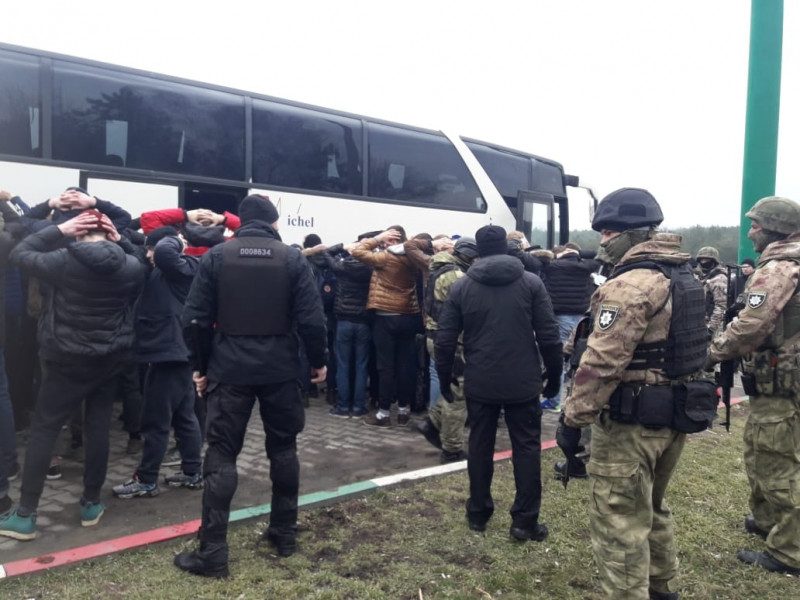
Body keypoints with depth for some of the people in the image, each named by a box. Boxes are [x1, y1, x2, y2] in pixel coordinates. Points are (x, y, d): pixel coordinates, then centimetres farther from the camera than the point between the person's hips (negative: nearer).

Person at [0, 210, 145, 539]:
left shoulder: (64, 260, -15)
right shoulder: (130, 266, -7)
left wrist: (59, 229, -1)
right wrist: (119, 243, 8)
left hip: (68, 359, -3)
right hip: (111, 357, 3)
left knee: (43, 429, 7)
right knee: (98, 428, 12)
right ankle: (91, 504, 23)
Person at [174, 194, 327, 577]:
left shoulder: (216, 256, 0)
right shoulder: (293, 258, -2)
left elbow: (196, 319, -3)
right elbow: (311, 319, -6)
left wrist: (199, 365, 9)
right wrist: (318, 361, 8)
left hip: (229, 369, 0)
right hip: (281, 369, 1)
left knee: (221, 454, 4)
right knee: (283, 448, 16)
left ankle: (213, 552, 5)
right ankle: (284, 534, 26)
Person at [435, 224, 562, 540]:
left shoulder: (461, 287, 0)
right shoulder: (531, 282, -2)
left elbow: (444, 340, 0)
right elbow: (549, 336, -5)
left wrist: (445, 380, 12)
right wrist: (554, 377, 7)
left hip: (479, 383, 1)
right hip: (523, 383, -1)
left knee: (480, 445, 14)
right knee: (527, 447, 9)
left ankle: (478, 513, 25)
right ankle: (524, 520, 11)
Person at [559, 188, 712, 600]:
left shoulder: (630, 285, -20)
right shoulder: (682, 276, 11)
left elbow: (602, 362, -25)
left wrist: (573, 418, -18)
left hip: (630, 422, -10)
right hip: (674, 415, 10)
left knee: (619, 523, 1)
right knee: (651, 508, 26)